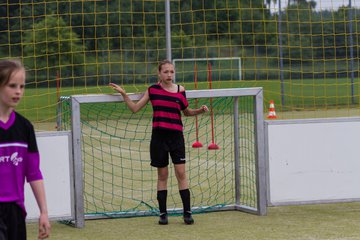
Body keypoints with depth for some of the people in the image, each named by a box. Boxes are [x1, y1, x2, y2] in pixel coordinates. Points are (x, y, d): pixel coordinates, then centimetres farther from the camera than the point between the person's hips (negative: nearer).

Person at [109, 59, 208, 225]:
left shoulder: (180, 90, 4)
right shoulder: (153, 90, 3)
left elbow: (186, 112, 17)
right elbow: (135, 108, 7)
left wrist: (200, 110, 1)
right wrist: (123, 94, -3)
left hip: (176, 136, 0)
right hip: (159, 136, 0)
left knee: (181, 173, -5)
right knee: (162, 175, 6)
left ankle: (187, 212, 1)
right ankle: (163, 213, 13)